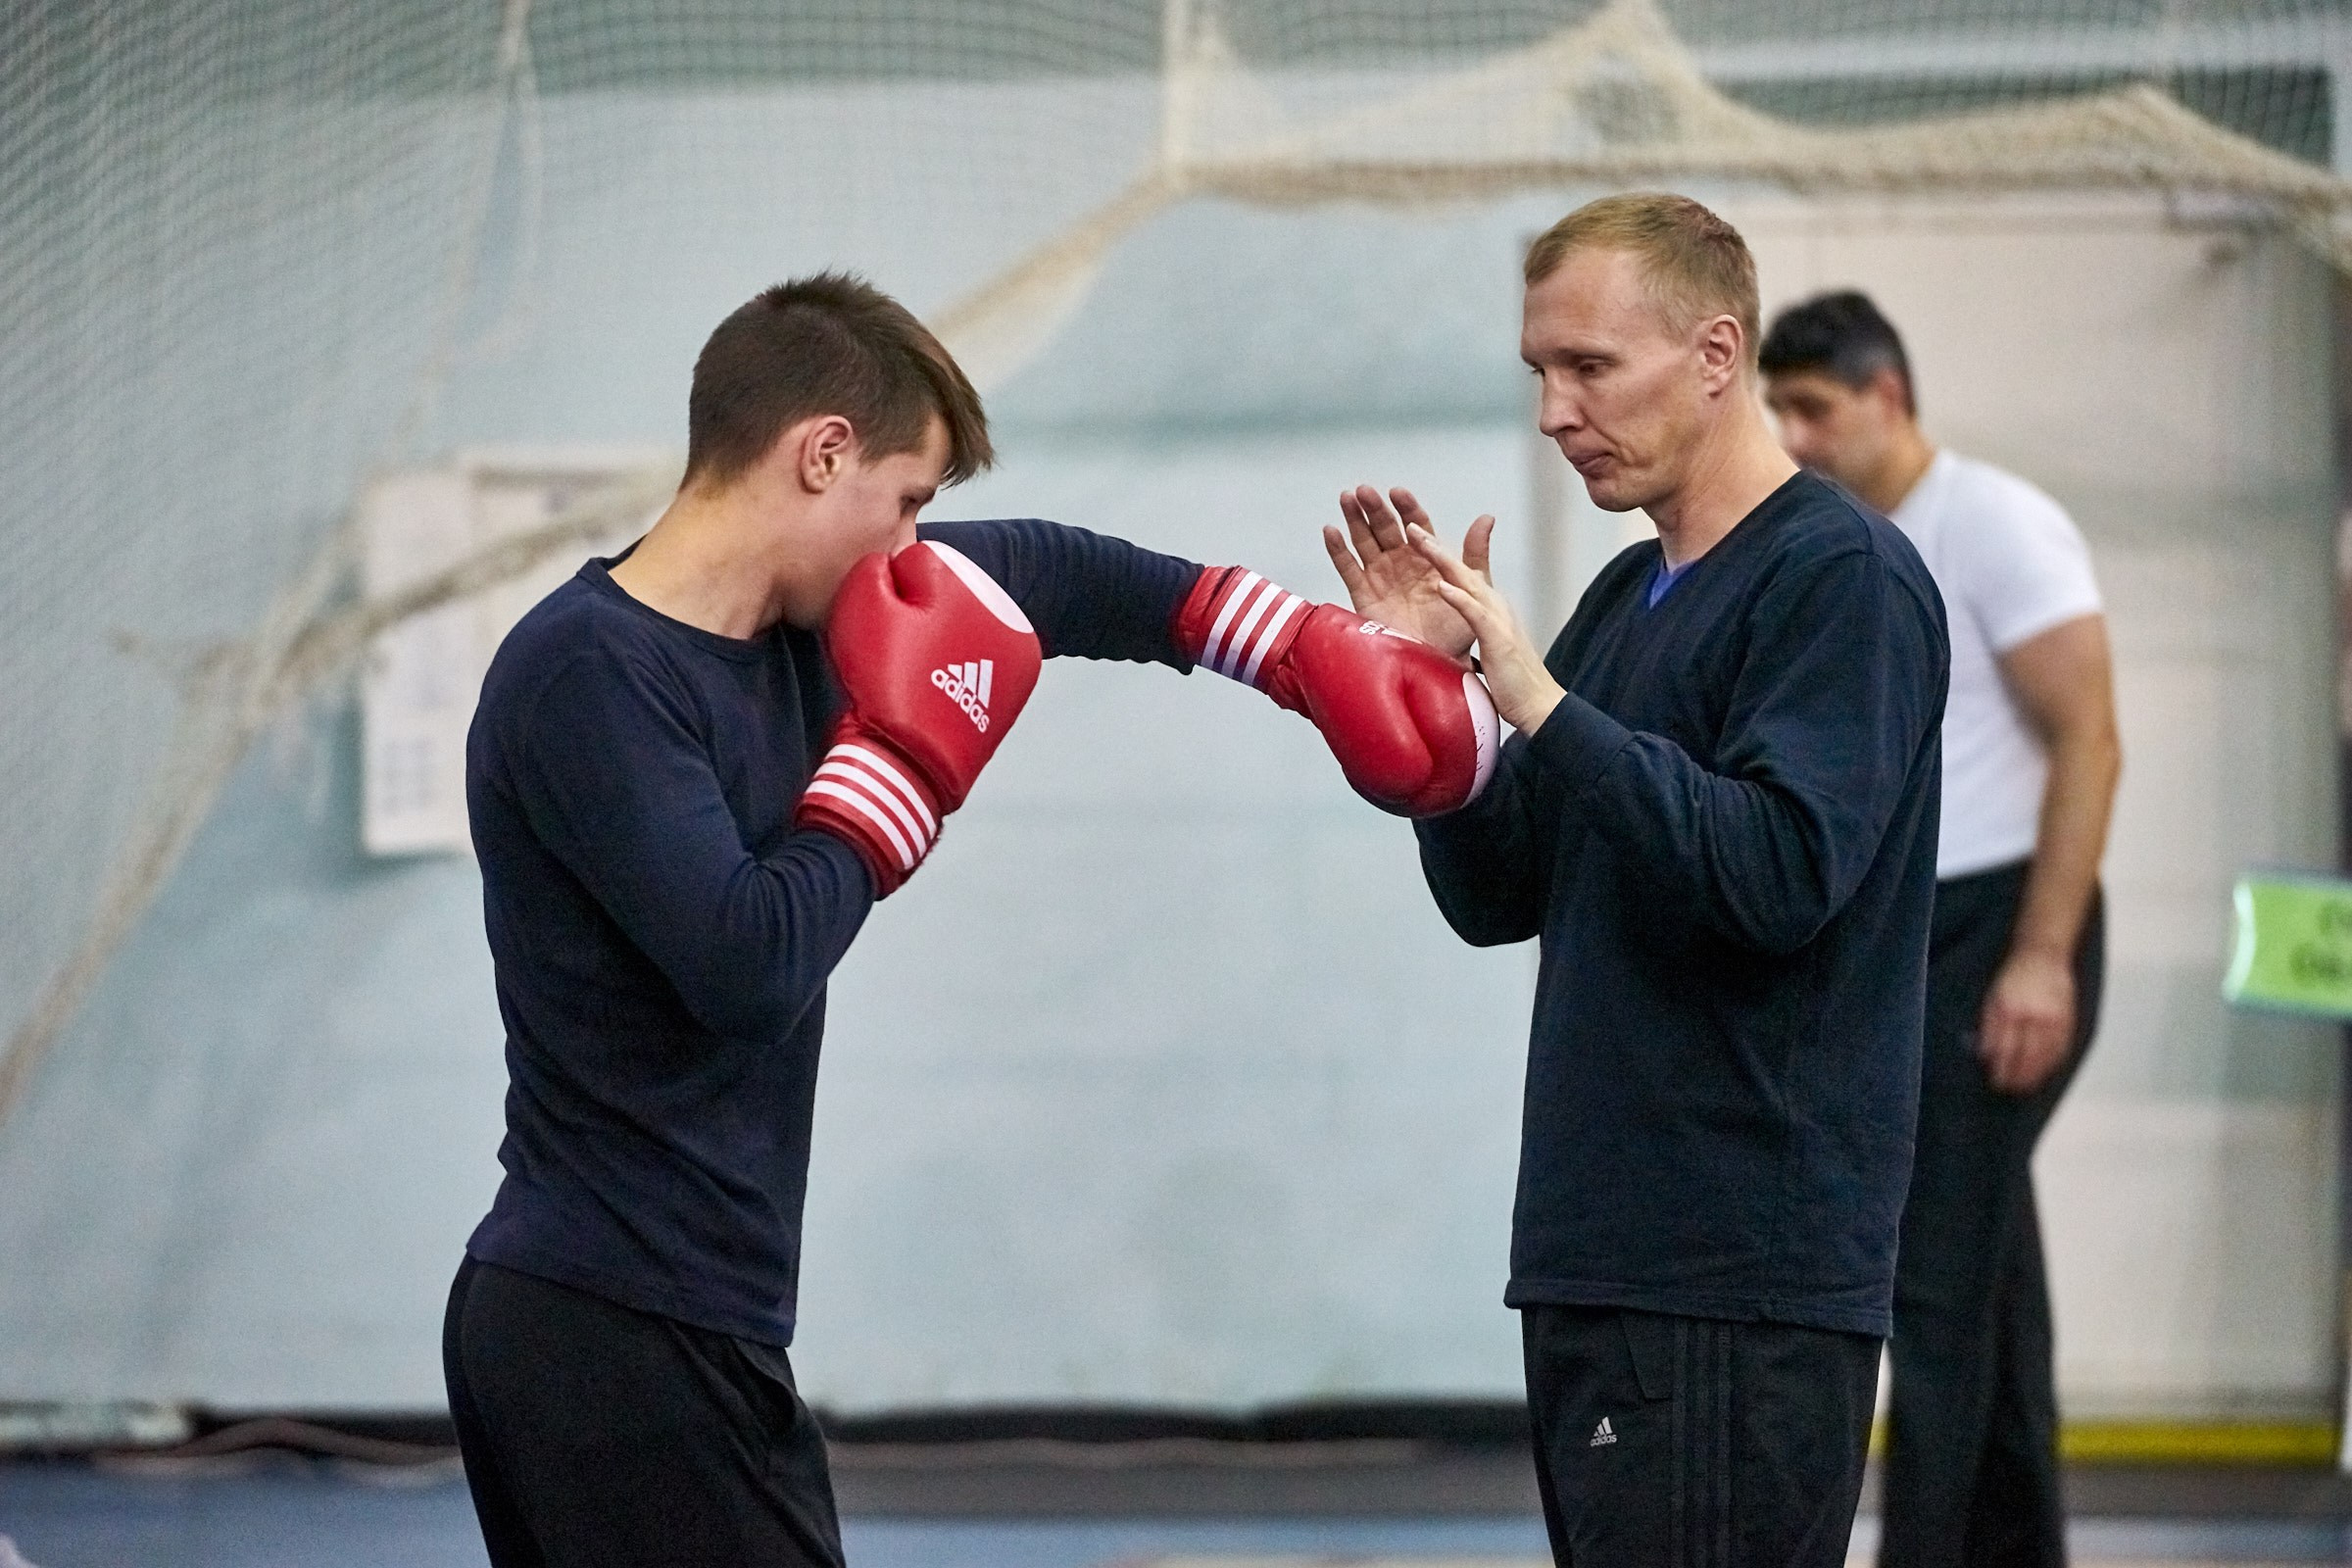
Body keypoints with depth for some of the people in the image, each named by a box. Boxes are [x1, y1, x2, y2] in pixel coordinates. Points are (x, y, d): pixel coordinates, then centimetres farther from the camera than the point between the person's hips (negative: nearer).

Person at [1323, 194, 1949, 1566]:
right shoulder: (1628, 594, 17)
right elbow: (1498, 900, 17)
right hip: (1594, 1259, 9)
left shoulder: (1843, 577, -9)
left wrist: (1543, 705, -20)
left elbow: (1783, 874, -22)